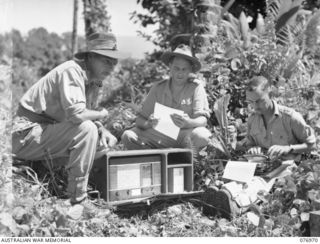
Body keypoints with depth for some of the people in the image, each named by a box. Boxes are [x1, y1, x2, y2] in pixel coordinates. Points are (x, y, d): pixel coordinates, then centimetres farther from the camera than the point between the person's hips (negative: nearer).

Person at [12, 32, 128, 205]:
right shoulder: (72, 71, -19)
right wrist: (101, 114, -13)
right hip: (27, 136, -10)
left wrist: (102, 130, -5)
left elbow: (87, 114, 15)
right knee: (86, 129, -28)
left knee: (107, 139, 10)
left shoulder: (90, 77, 10)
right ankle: (77, 200, -22)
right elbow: (76, 114, -32)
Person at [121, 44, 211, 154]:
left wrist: (188, 123, -35)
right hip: (161, 136, 2)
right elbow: (140, 119, 0)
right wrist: (148, 124, -26)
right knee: (128, 136, -20)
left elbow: (203, 120, -11)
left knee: (201, 135, -35)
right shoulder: (158, 88, 4)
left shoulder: (196, 87, -2)